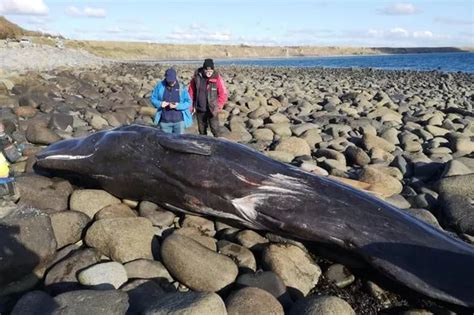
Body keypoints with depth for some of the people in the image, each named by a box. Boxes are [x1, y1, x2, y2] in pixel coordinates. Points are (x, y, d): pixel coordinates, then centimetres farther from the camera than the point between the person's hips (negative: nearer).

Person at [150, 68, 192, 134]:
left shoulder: (181, 87, -6)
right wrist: (160, 103, -14)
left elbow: (188, 102, -6)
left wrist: (178, 106, -23)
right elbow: (153, 98, 7)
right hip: (164, 121, 2)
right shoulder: (160, 85, -1)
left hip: (179, 121, -1)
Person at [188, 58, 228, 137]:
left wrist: (218, 107, -15)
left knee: (215, 129, -10)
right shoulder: (197, 77, -4)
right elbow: (191, 91, 6)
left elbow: (223, 94, -8)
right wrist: (191, 105, 5)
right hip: (199, 109, 3)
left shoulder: (217, 78, -11)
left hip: (212, 110, -3)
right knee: (202, 130, 15)